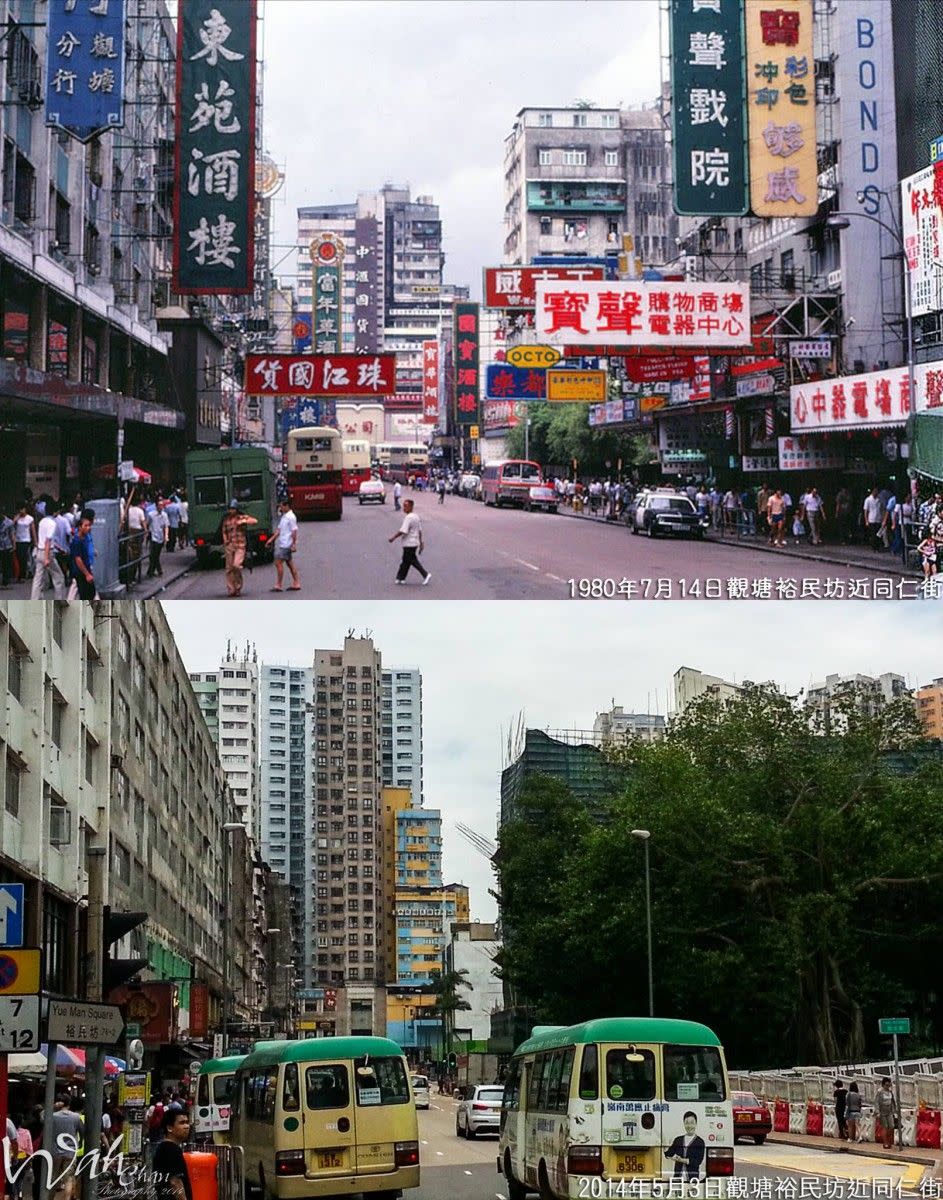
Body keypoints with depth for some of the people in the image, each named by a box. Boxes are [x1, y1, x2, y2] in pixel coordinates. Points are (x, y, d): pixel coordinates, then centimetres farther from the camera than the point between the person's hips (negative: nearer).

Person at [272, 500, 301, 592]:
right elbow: (280, 530, 20)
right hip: (282, 544, 10)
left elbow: (294, 531, -17)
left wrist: (294, 545, -19)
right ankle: (296, 584, 14)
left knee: (279, 563, -9)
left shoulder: (291, 517, -14)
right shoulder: (283, 516, 15)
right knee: (290, 563, 11)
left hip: (286, 545, -10)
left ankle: (278, 585, -7)